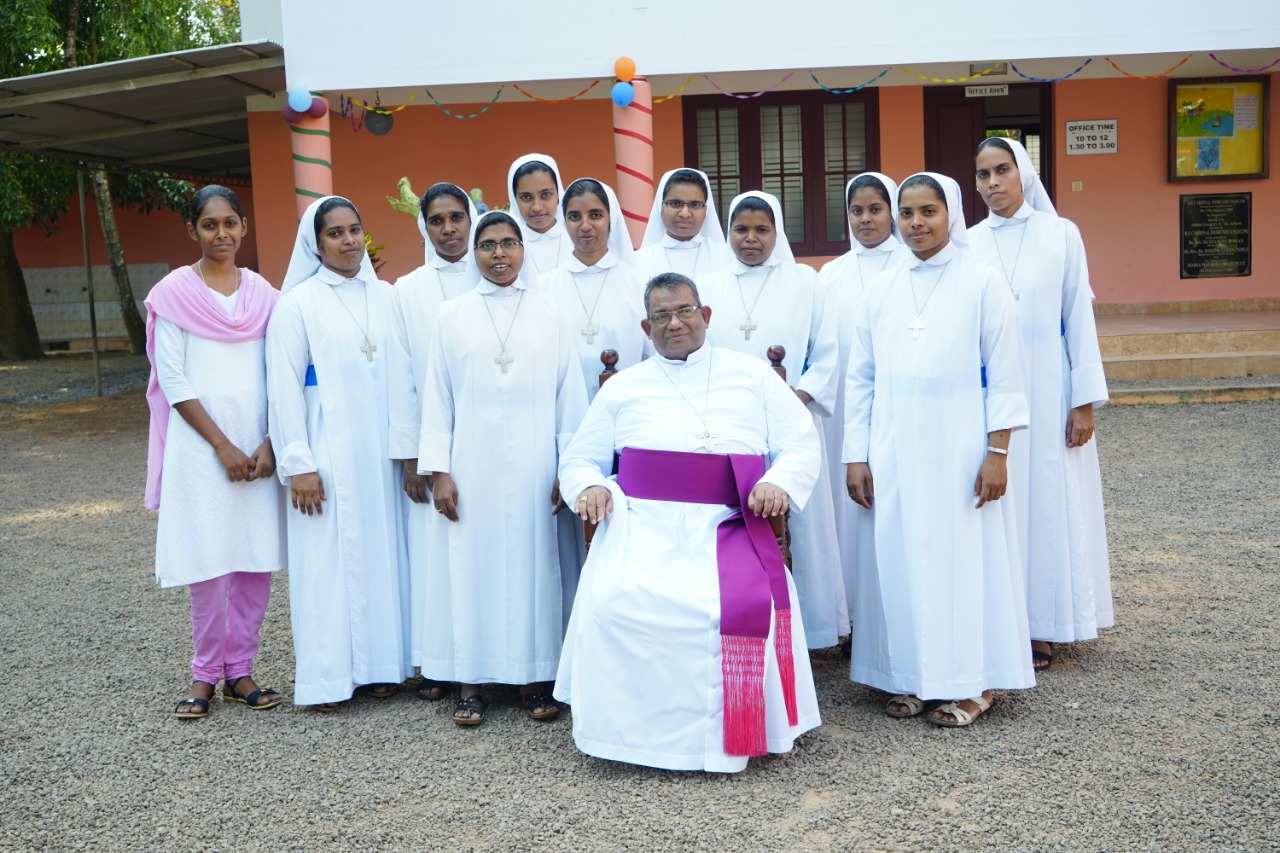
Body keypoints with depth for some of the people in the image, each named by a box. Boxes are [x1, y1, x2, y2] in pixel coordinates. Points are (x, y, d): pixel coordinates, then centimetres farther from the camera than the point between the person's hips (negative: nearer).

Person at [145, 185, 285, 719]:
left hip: (259, 446, 3)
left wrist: (270, 444, -6)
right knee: (210, 564, -2)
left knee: (257, 561, 3)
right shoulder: (174, 293, 0)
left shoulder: (263, 294, 9)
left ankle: (239, 669, 17)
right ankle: (206, 672, 15)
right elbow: (173, 381, -4)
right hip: (201, 445, -3)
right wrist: (222, 446, -9)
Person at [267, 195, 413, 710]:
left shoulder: (385, 296, 8)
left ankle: (378, 664, 20)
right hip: (328, 453, -4)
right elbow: (284, 388, -5)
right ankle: (326, 676, 10)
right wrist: (298, 465, -10)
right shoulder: (298, 303, -3)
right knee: (328, 560, 0)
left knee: (381, 552, 8)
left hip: (380, 450, 4)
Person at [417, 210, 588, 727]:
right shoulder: (453, 316, 6)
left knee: (533, 563, 4)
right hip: (472, 466, 0)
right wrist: (438, 470, -3)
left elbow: (570, 396, 4)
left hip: (534, 467, 0)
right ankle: (470, 682, 13)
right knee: (470, 565, 3)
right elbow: (437, 398, 4)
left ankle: (534, 678, 16)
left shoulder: (549, 314, 5)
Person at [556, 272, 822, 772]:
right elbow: (579, 459, 21)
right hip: (642, 529, 1)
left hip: (726, 531, 0)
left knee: (746, 608, -29)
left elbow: (801, 445, 12)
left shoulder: (754, 376, 16)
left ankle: (731, 735, -7)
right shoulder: (622, 387, 18)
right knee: (616, 605, -27)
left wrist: (779, 483, -10)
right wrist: (588, 487, -3)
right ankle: (630, 730, -6)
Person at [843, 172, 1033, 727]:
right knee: (900, 557, 6)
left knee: (965, 556, 2)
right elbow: (859, 379, 10)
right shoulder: (880, 291, 9)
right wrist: (856, 456, 5)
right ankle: (911, 677, 19)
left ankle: (971, 682, 14)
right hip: (895, 454, 4)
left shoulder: (982, 283, -1)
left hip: (959, 452, -3)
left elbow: (1004, 375, -3)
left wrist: (997, 452, -9)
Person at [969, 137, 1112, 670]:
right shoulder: (968, 244, 4)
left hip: (1047, 391, -1)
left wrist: (1086, 399, -5)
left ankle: (1042, 627, 12)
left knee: (1049, 503, 3)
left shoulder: (1060, 235, 0)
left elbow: (1079, 317, -1)